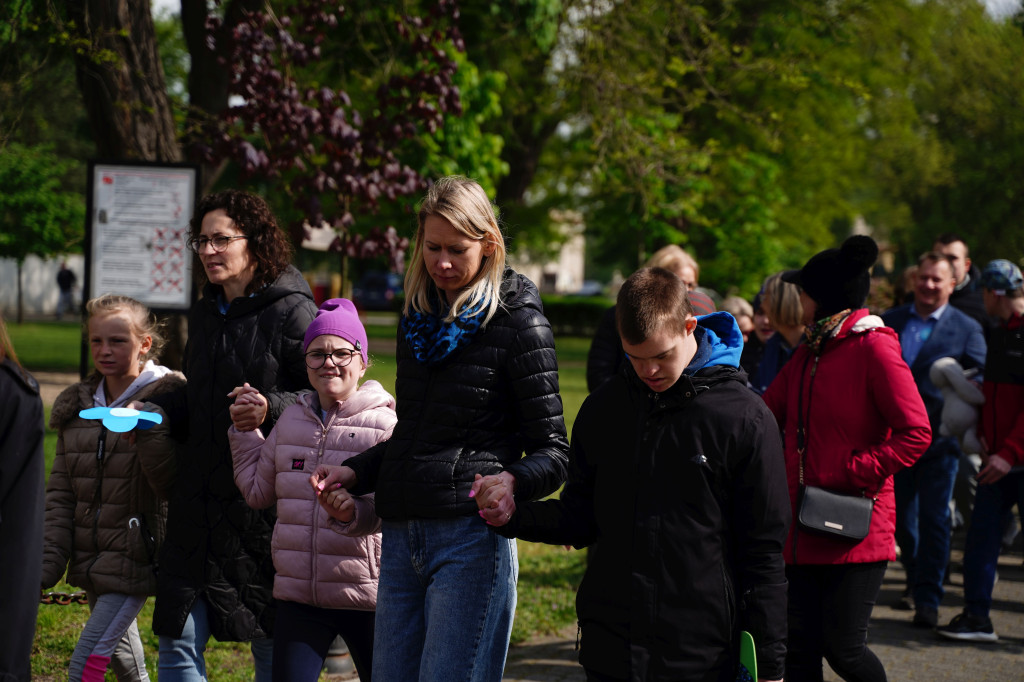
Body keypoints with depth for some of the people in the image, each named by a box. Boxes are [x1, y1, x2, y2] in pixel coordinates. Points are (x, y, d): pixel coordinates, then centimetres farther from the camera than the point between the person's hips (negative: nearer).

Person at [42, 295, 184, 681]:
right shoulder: (76, 406, 7)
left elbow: (175, 486, -16)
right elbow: (60, 492, 9)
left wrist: (149, 434, -30)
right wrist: (49, 562, 1)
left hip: (135, 561, -6)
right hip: (92, 561, 6)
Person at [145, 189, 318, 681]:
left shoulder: (291, 311, -8)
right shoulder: (205, 314, 15)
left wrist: (271, 408, -25)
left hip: (263, 502, -6)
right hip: (201, 500, 7)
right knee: (178, 641, 2)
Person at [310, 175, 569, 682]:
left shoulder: (517, 322, -4)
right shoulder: (417, 316, 16)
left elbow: (552, 453, -6)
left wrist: (510, 481, -26)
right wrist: (355, 472, 12)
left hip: (471, 534, -7)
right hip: (401, 535, 7)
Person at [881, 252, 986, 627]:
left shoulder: (967, 329, 2)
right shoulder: (889, 321, 10)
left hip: (938, 440, -3)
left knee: (934, 520, -4)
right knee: (901, 517, 12)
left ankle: (928, 598, 1)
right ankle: (915, 579, 32)